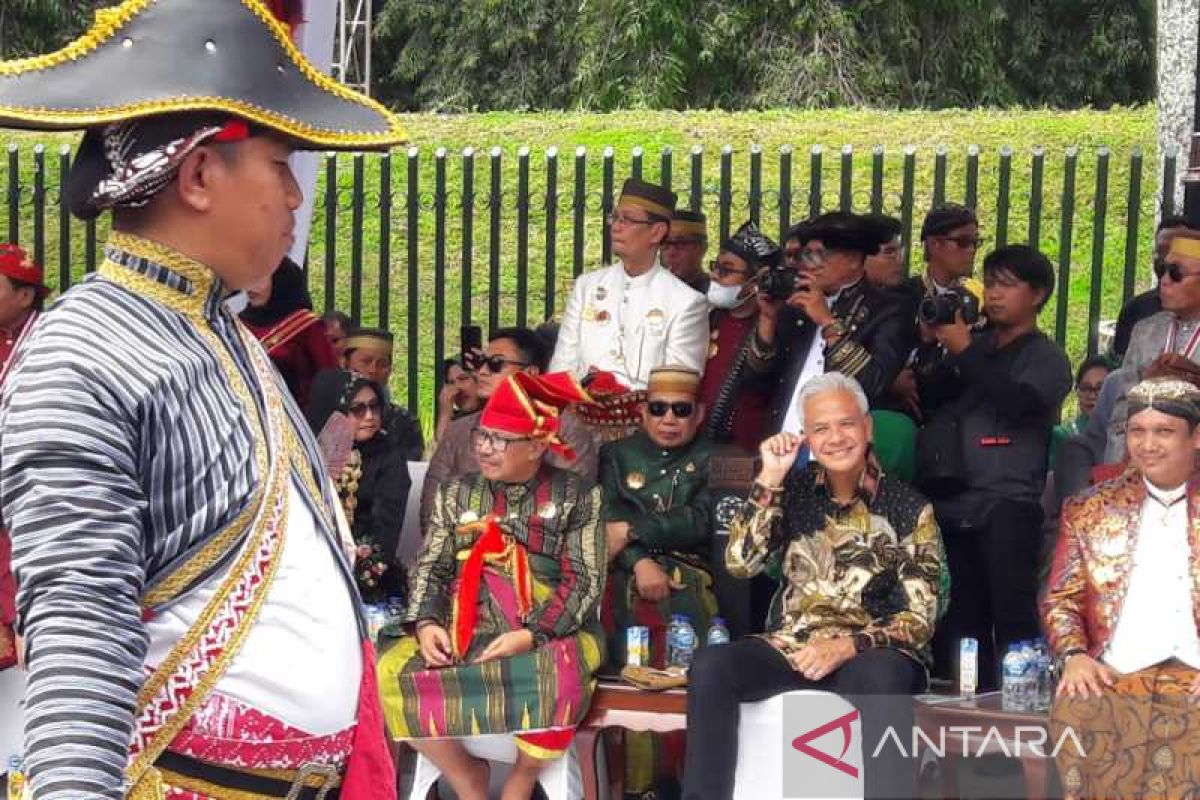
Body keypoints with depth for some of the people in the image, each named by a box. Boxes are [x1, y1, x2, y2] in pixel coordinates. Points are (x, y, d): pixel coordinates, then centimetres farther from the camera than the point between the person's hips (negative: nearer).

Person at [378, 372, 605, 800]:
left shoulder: (576, 495, 4)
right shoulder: (457, 492, 16)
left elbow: (585, 582, -4)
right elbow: (430, 567, 11)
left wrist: (530, 635, -18)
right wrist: (426, 623, -10)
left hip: (549, 633, -4)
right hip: (464, 631, 4)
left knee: (556, 677, -39)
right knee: (389, 673, -23)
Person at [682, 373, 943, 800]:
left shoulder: (908, 507, 1)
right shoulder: (794, 490, 9)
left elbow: (920, 618, -4)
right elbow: (740, 562, -3)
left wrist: (848, 646, -20)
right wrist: (770, 477, -7)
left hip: (871, 652, -3)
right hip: (788, 647, 3)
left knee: (879, 679, -39)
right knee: (709, 666, -27)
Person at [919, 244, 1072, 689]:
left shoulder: (1046, 359, 7)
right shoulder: (976, 345, 20)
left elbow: (1014, 402, -12)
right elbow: (930, 399, 10)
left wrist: (963, 352, -11)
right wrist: (936, 349, -5)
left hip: (1006, 507, -5)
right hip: (953, 503, 5)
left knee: (1012, 619, -10)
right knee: (960, 622, 5)